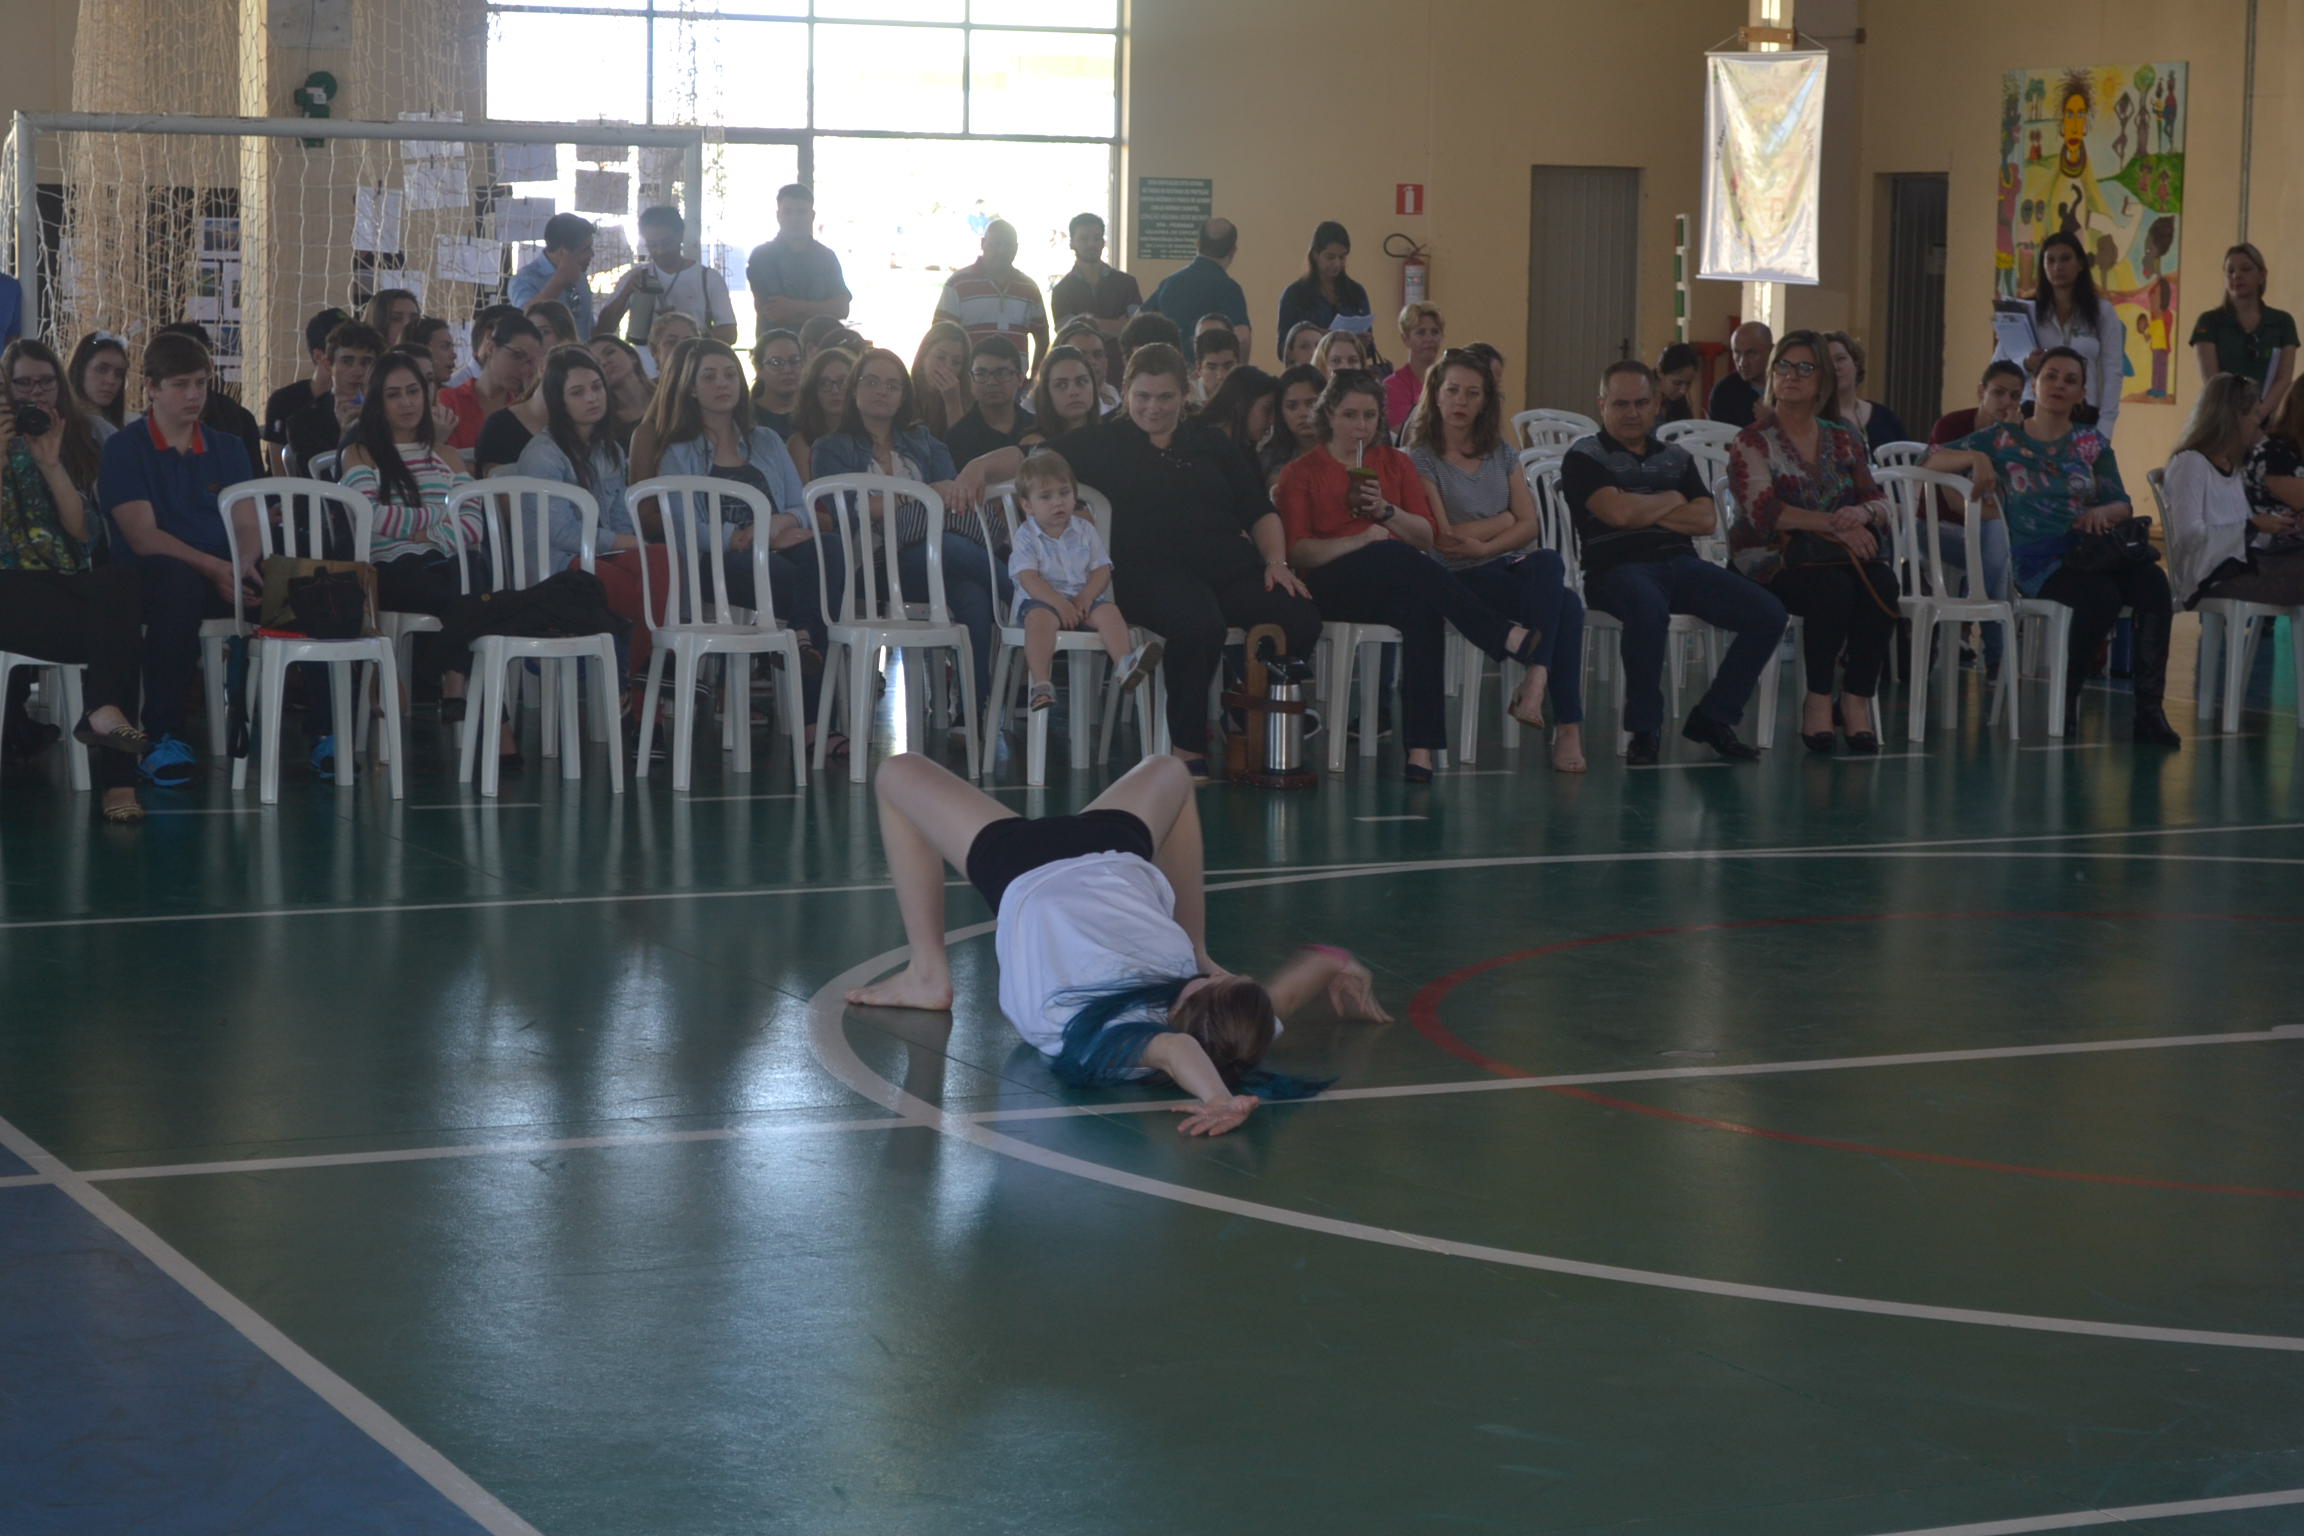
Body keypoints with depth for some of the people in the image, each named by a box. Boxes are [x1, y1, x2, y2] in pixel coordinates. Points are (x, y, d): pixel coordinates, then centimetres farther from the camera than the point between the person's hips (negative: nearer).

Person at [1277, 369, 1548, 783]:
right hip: (1331, 587, -3)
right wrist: (1360, 540, -14)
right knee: (1397, 557, -37)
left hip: (1397, 585, 3)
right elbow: (1296, 551, 0)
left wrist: (1386, 511, -5)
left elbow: (1427, 537, 13)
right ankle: (1517, 640, -40)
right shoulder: (1301, 473, 14)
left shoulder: (1396, 463, 22)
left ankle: (1421, 748, -44)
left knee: (1422, 608, -37)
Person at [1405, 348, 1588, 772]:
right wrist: (1502, 520, -1)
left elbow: (1529, 526, 6)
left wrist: (1483, 546, -12)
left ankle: (1537, 682, -37)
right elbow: (1443, 539, -11)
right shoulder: (1421, 460, -1)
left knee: (1549, 563, -34)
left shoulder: (1502, 454, 16)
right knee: (1565, 605, -30)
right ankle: (1567, 725, -29)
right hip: (1462, 580, -5)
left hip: (1514, 566, 5)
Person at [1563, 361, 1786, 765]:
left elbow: (1707, 519, 7)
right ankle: (1644, 728, -24)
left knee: (1767, 613, -14)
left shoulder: (1676, 457, 21)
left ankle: (1712, 717, 0)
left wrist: (1645, 512, -3)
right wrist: (1672, 499, 5)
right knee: (1649, 610, -42)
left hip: (1680, 563, 6)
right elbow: (1618, 512, -11)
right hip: (1618, 566, -6)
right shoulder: (1584, 457, 5)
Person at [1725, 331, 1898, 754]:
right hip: (1774, 561, -4)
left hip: (1844, 555, 4)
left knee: (1881, 582, -30)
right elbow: (1764, 511, -13)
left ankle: (1857, 699, -25)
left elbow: (1879, 502, 8)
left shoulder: (1843, 441, 16)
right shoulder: (1752, 442, 2)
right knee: (1834, 587, -35)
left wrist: (1862, 514, -18)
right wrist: (1834, 525, -22)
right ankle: (1818, 700, -22)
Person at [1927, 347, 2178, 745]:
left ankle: (2148, 710, -28)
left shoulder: (2092, 443, 17)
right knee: (2102, 595, -35)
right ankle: (2066, 698, -14)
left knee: (2152, 583, -30)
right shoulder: (2004, 439, 9)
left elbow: (2123, 507, 11)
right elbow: (1932, 460, 0)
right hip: (2037, 560, -3)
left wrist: (2102, 512, -13)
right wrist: (1976, 458, -19)